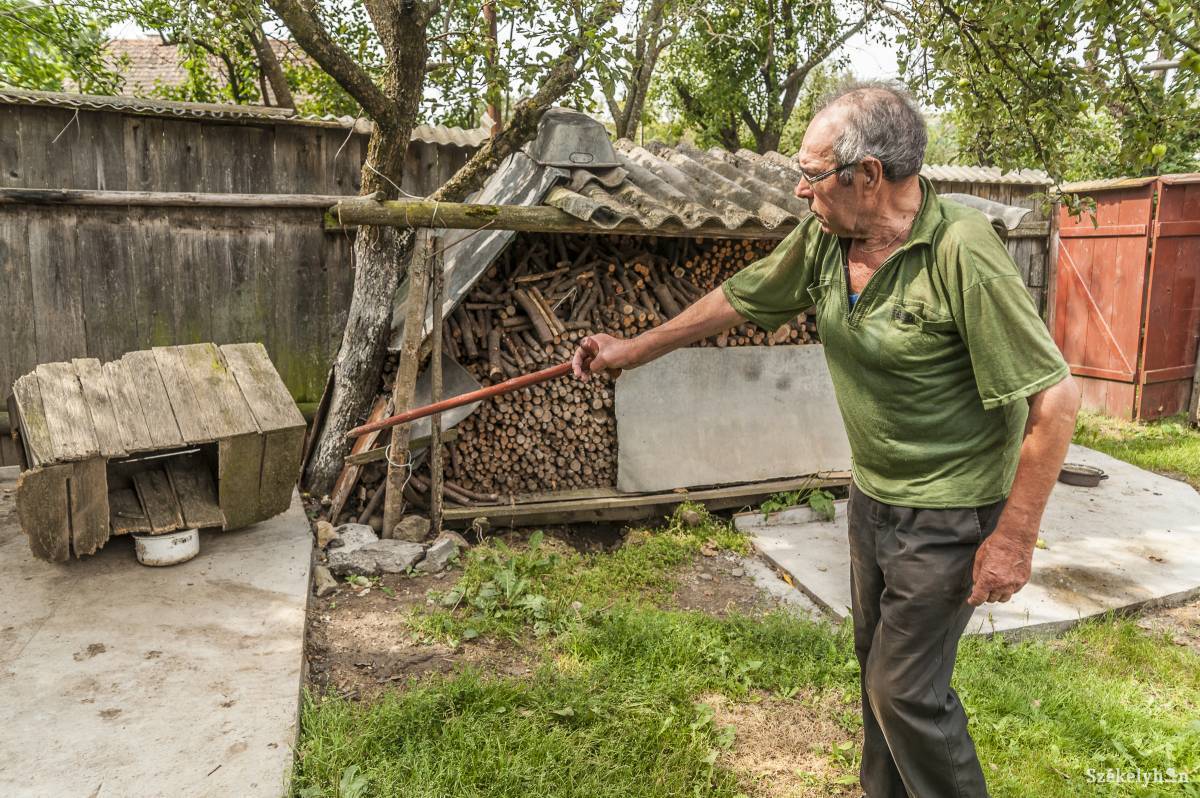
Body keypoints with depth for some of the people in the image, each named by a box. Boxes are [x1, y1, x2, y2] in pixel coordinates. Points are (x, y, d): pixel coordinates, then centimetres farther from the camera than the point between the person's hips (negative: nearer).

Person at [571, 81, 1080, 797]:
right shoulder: (821, 240, -5)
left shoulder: (962, 251, -25)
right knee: (877, 662, 21)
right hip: (872, 497, 7)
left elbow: (1055, 397, -23)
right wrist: (635, 349, 16)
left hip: (948, 516, -7)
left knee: (907, 691, 1)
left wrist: (1014, 537, -19)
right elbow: (738, 299, 9)